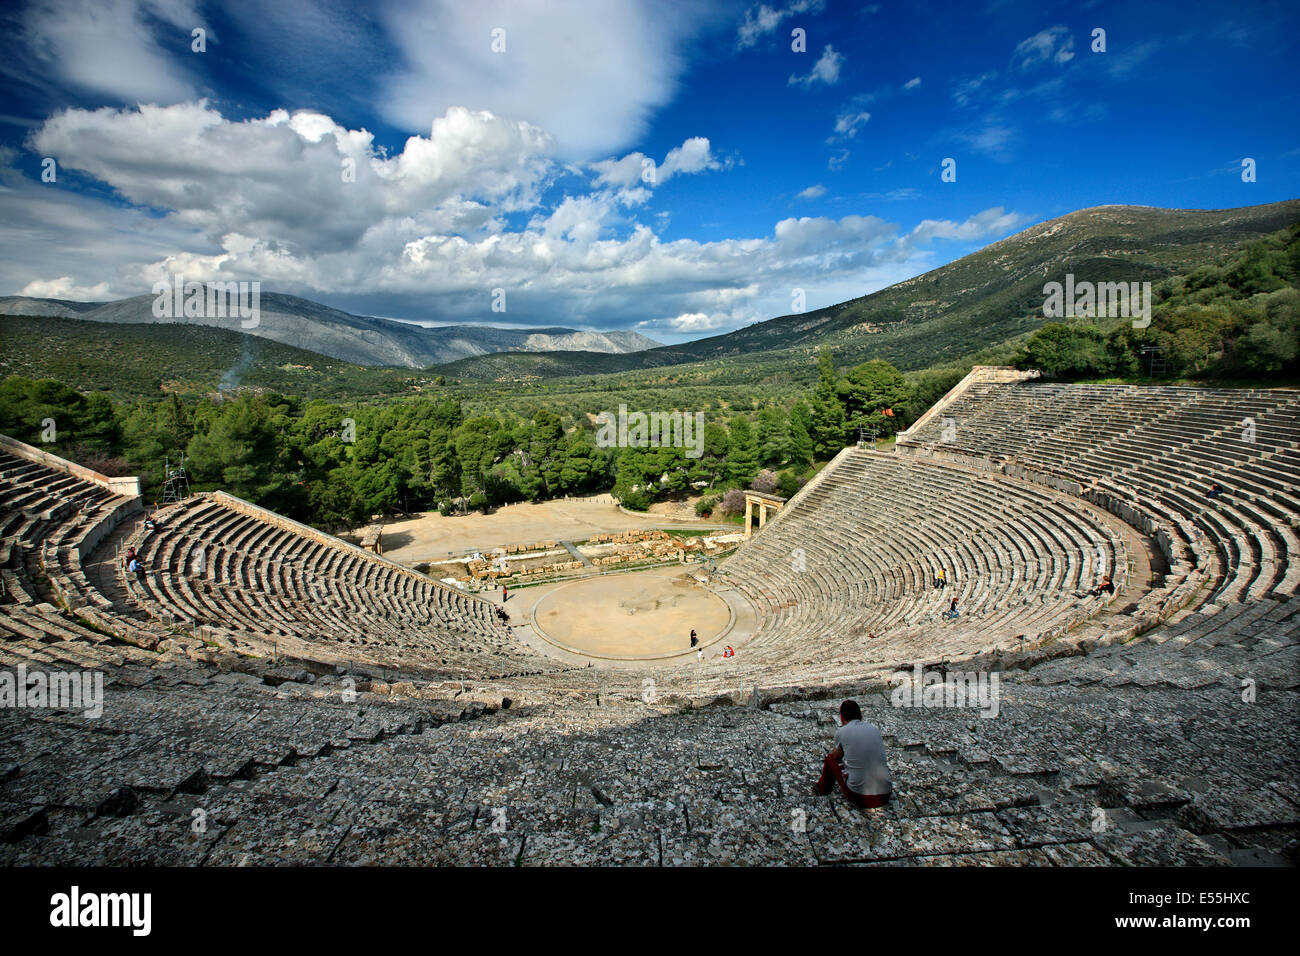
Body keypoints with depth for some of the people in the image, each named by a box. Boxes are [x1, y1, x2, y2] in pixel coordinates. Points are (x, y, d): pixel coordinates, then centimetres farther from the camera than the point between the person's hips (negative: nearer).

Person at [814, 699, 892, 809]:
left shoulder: (841, 732, -2)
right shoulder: (875, 729, 8)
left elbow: (836, 757, 17)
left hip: (859, 798, -4)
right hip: (885, 796, 4)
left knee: (830, 758, 17)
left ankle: (823, 788, 37)